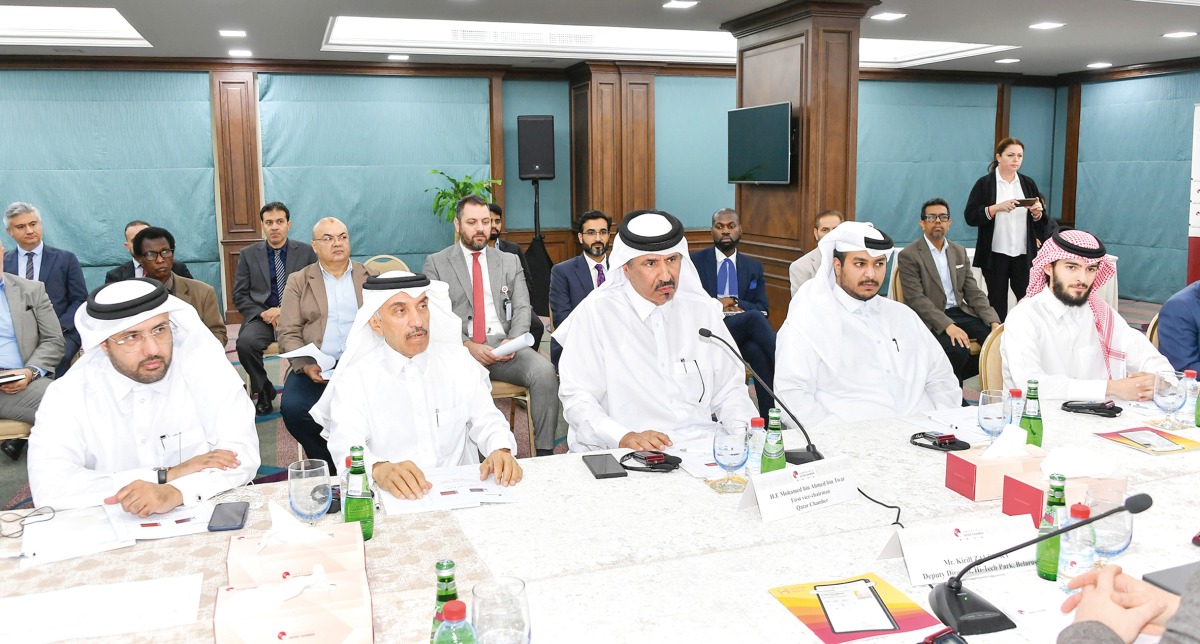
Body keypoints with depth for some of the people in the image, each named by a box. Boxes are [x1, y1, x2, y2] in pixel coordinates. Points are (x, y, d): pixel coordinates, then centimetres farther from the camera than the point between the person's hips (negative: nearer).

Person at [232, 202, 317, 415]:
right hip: (261, 316, 1)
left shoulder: (306, 252, 7)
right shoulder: (248, 254, 10)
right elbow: (240, 296, 8)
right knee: (245, 342, -31)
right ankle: (264, 392, -6)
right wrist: (263, 314, -10)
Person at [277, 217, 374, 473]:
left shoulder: (371, 278, 16)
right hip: (315, 367, 1)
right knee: (293, 407, -28)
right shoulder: (298, 281, 14)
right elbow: (288, 332, 6)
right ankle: (331, 468, -6)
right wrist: (305, 365, -13)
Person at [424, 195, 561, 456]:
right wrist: (467, 345, -14)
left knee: (545, 370, -28)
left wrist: (513, 340, -11)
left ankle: (545, 452, -18)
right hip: (459, 347, -2)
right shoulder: (436, 263, 11)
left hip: (504, 344, 2)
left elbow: (522, 309, 11)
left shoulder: (510, 261, 20)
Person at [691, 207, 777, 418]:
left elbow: (762, 309, 9)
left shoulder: (754, 267, 18)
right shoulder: (695, 261, 10)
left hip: (744, 333, 2)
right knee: (753, 318, -34)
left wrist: (734, 302, -9)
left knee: (760, 352, -35)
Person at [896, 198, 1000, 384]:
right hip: (931, 320, -6)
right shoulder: (908, 255, -5)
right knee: (958, 349, -31)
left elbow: (973, 291, 11)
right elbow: (916, 299, -14)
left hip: (960, 313, 6)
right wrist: (948, 326, -26)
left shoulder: (959, 251, 15)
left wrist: (994, 322, -6)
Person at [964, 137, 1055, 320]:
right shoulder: (984, 183, -1)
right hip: (995, 255, -3)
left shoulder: (1028, 183, 10)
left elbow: (1041, 221, 14)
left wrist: (1037, 213, -9)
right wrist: (997, 208, -20)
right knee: (997, 302, 4)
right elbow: (970, 217, -8)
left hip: (1024, 254, 3)